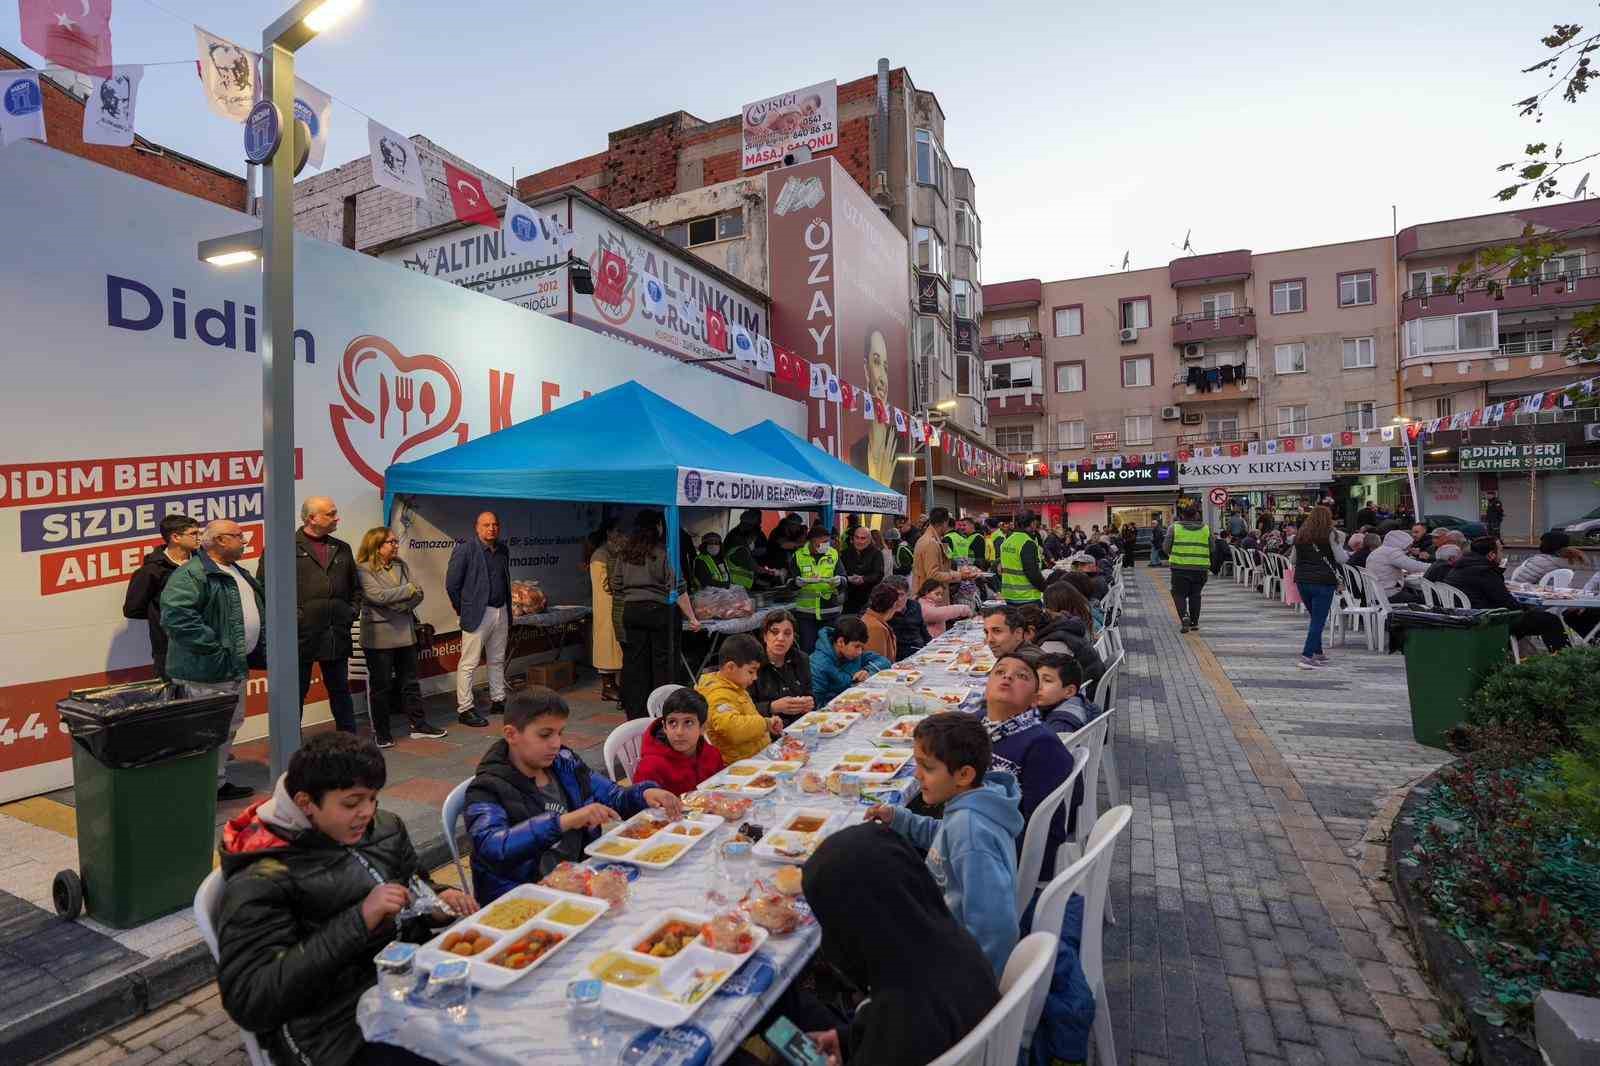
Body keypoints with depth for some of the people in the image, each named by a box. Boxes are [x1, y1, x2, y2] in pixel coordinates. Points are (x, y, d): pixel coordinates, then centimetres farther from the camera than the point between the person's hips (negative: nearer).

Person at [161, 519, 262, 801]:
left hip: (235, 668, 10)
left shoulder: (238, 572, 17)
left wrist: (261, 650, 14)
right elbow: (176, 616, -28)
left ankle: (218, 782, 32)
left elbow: (256, 611, 26)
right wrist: (213, 647, -24)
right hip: (207, 672, -10)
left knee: (230, 727, 19)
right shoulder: (190, 574, -16)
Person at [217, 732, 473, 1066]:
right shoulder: (261, 881, -11)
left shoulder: (383, 826, 7)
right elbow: (247, 1000, -16)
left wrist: (438, 900, -2)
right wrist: (359, 921, -24)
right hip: (348, 1028, -7)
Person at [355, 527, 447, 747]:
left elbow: (418, 595, 4)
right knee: (381, 685, 6)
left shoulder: (401, 565, 9)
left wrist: (402, 605, -14)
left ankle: (419, 725, 20)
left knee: (410, 681, 12)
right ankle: (382, 733, 18)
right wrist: (409, 589, -13)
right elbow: (378, 595, -21)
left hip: (405, 632, 6)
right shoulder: (363, 569, -8)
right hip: (379, 636, -5)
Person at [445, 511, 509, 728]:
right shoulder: (465, 549, -10)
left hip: (501, 612, 7)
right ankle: (464, 710, 6)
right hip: (478, 613, -7)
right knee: (469, 664, -1)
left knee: (497, 661, 15)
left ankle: (498, 701, 26)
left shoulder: (503, 550, 10)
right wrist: (462, 609, -2)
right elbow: (452, 584, -8)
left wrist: (507, 609, 15)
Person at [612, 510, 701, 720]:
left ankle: (636, 711, 15)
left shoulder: (624, 554, 4)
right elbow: (677, 588, -12)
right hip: (658, 610, -4)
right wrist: (692, 618, -8)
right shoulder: (663, 553, -9)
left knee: (634, 661, 9)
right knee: (661, 662, 6)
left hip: (631, 610, 4)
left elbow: (616, 588, 8)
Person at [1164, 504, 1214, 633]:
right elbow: (1212, 549, 9)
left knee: (1179, 594, 7)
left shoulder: (1174, 527, -2)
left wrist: (1172, 556, 18)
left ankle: (1184, 616, -14)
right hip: (1200, 567, 2)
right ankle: (1194, 622, 19)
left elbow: (1165, 547, -1)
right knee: (1195, 594, 15)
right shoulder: (1206, 528, 5)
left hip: (1180, 566, -2)